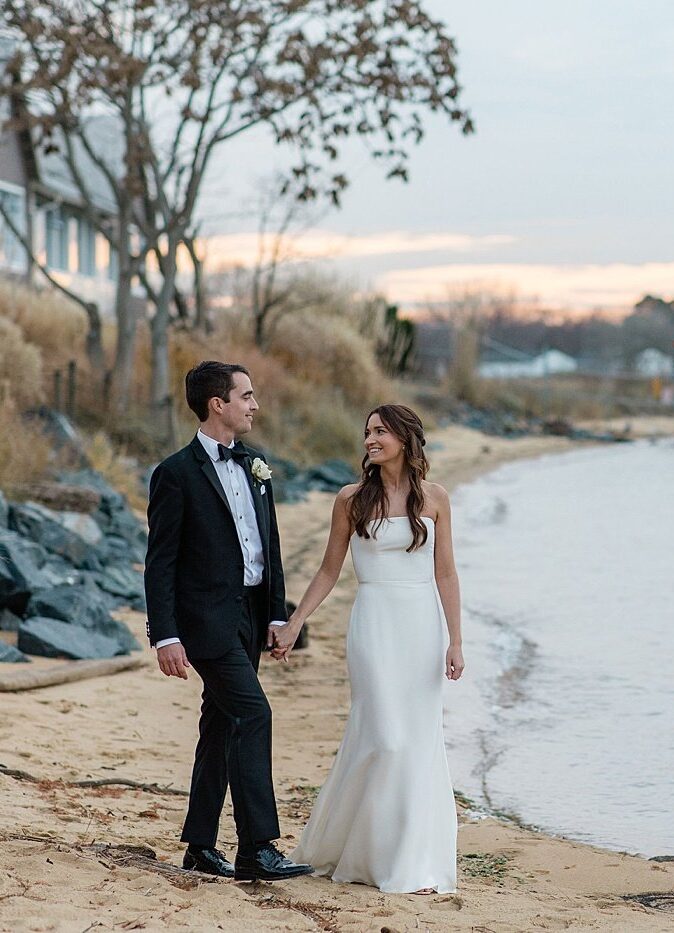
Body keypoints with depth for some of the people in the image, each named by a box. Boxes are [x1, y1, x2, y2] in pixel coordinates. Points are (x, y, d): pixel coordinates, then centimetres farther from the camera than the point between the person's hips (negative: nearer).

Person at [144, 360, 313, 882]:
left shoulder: (255, 467, 13)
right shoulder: (177, 474, -9)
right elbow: (160, 562, -11)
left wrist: (278, 612, 11)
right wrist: (165, 636, -15)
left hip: (249, 617, 8)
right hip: (206, 618, -8)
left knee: (222, 725, 12)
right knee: (252, 713, -16)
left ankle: (200, 845, 20)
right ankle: (257, 849, -16)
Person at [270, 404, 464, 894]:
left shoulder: (434, 498, 4)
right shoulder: (351, 499, 2)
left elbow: (446, 573, 3)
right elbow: (329, 571, 8)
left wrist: (455, 640, -3)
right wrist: (292, 626, 4)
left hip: (424, 624, 2)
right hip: (375, 624, -2)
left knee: (421, 739, 1)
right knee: (384, 737, -9)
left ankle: (416, 862, 9)